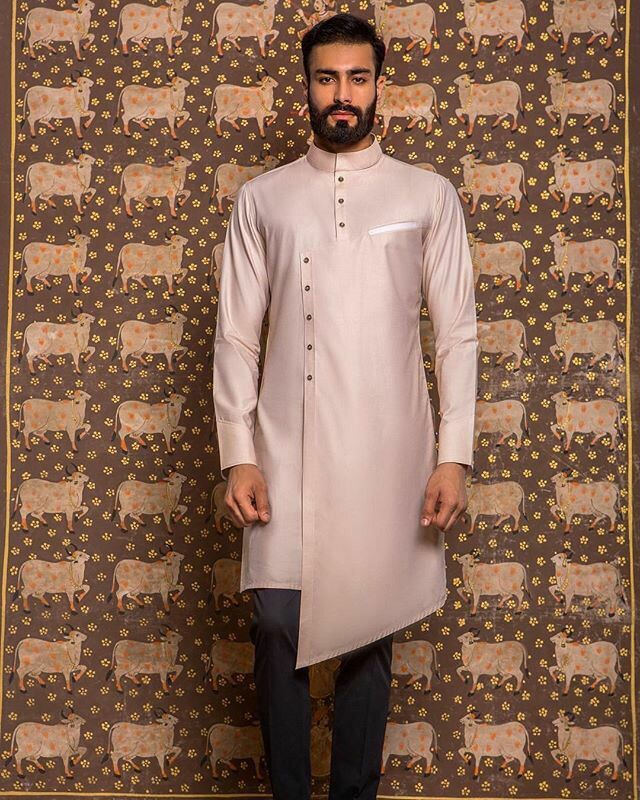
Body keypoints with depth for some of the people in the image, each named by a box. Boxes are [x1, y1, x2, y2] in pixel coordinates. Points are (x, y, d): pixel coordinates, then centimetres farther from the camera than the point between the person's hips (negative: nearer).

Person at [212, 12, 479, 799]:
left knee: (369, 628, 5)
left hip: (387, 452, 0)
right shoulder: (262, 197, 8)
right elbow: (236, 334, 5)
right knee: (279, 623, -5)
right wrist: (237, 455, -3)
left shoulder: (429, 195, 6)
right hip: (287, 448, 0)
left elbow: (457, 333, 4)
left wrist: (454, 455, -4)